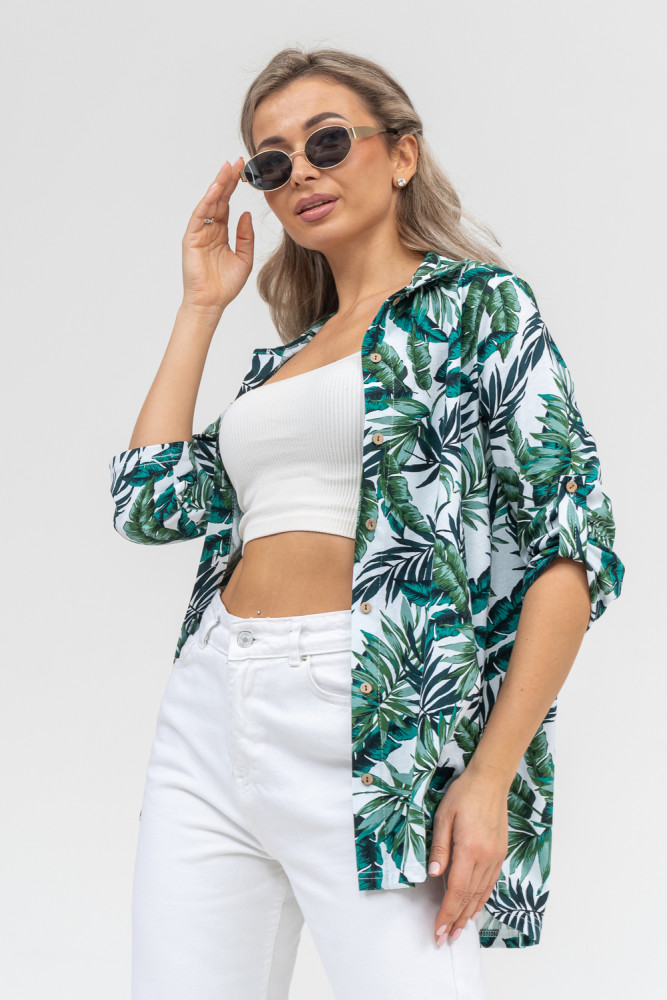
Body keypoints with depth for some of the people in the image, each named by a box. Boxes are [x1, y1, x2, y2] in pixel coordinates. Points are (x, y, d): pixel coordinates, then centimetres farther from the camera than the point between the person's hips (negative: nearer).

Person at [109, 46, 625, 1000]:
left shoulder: (479, 304, 2)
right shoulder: (282, 358, 21)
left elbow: (574, 546, -7)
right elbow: (149, 501, 12)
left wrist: (492, 776, -15)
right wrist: (201, 306, 16)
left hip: (378, 731, -6)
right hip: (210, 723, 6)